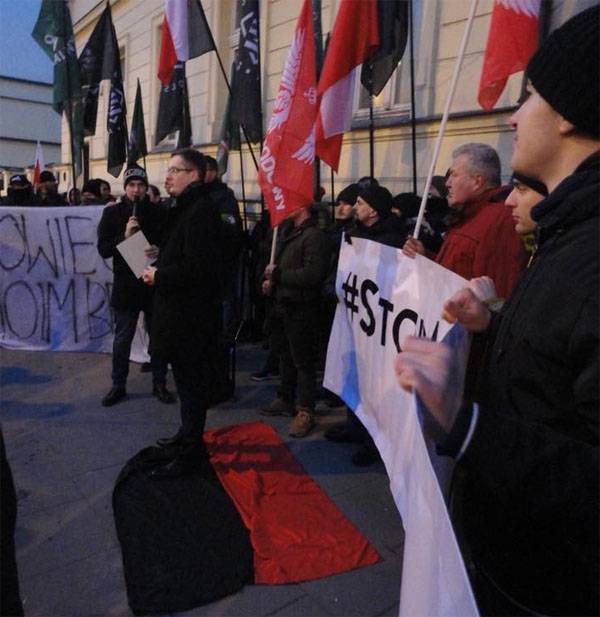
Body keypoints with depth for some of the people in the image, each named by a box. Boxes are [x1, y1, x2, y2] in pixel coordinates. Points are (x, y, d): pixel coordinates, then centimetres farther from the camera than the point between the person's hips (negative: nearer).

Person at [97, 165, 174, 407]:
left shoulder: (157, 212, 1)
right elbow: (103, 250, -4)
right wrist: (124, 236, -20)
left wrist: (160, 251, -17)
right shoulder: (112, 212, 0)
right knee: (122, 339, 10)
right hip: (125, 285, 0)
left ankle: (159, 384, 24)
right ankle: (118, 385, 24)